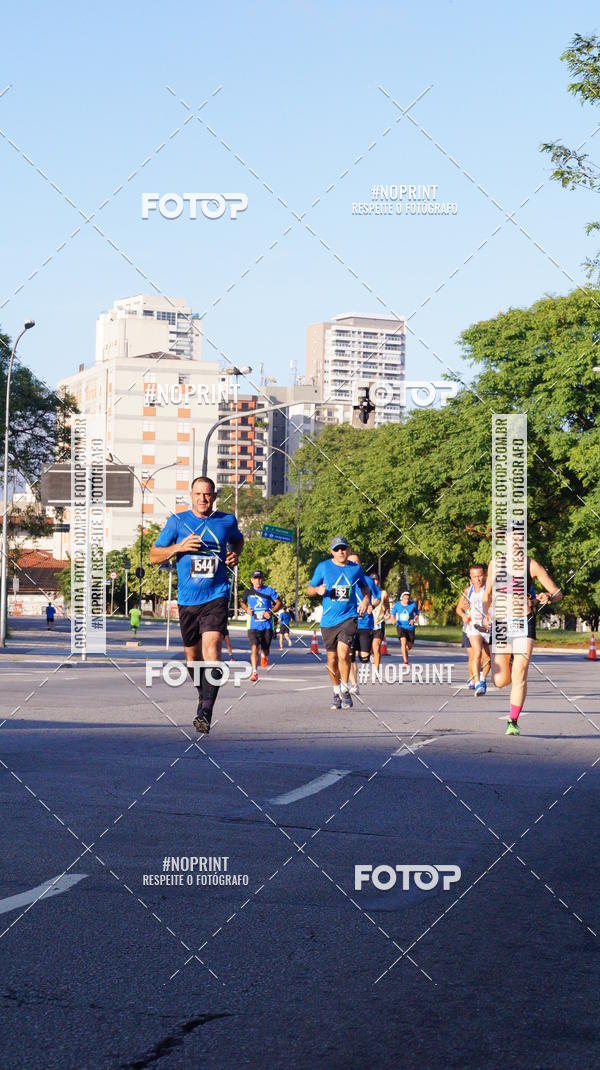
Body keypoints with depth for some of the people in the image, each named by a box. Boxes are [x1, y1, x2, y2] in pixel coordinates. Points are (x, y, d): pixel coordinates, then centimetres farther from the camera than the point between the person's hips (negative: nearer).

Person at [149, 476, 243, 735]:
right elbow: (154, 556, 5)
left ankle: (205, 713, -25)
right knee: (193, 656, 13)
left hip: (216, 597, -2)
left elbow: (238, 539, 29)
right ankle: (204, 696, 39)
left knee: (211, 648, -20)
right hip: (187, 599, 2)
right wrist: (178, 547, -12)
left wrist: (235, 554, 7)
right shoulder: (177, 521, 2)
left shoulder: (227, 520, 5)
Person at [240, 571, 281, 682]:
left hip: (267, 626, 0)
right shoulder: (248, 592, 2)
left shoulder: (269, 590, -4)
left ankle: (264, 656, 51)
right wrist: (246, 609, -1)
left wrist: (271, 612, -12)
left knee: (265, 649, 13)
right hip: (253, 626, 0)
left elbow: (279, 602, 3)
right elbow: (242, 602, 21)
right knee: (254, 648, -17)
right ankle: (254, 672, -16)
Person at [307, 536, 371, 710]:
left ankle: (345, 691, -1)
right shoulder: (323, 567, 2)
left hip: (349, 617, -1)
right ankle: (336, 692, 28)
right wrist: (318, 590, -15)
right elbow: (309, 590, 7)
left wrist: (366, 600, 5)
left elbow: (364, 586, 24)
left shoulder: (356, 568, 6)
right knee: (332, 659, 8)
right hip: (328, 620, 1)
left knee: (343, 653, -19)